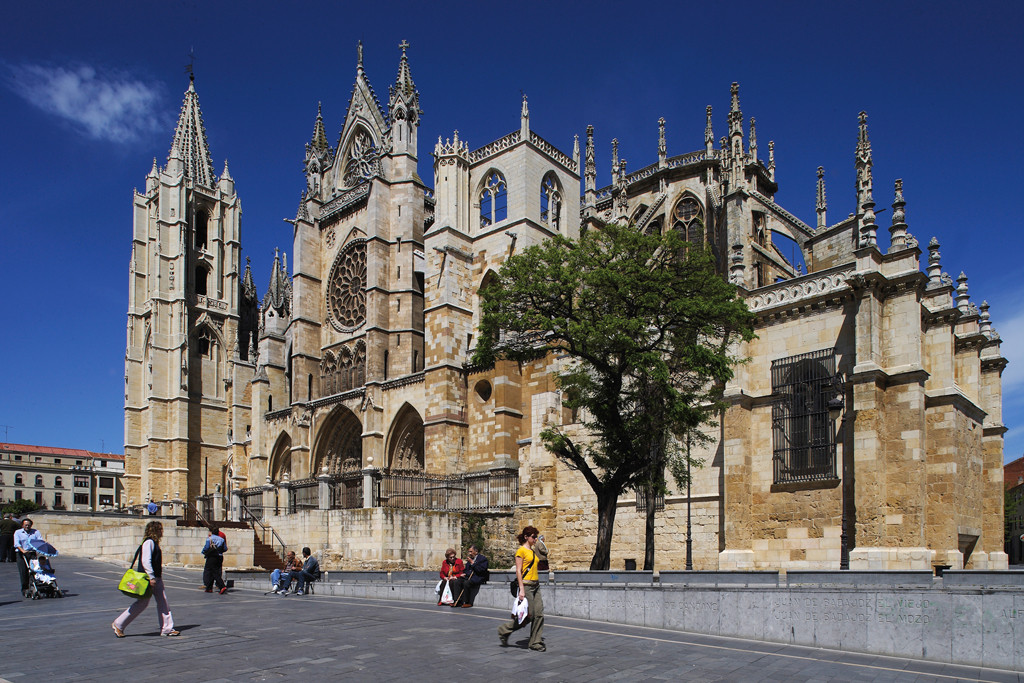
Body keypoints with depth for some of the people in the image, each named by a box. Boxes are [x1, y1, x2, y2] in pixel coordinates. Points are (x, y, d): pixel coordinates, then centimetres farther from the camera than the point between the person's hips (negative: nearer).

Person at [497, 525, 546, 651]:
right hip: (526, 585, -8)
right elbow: (518, 571, -13)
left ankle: (536, 643, 8)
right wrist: (521, 589, -19)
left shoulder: (533, 551, 16)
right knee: (528, 615, -5)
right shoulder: (521, 551, -8)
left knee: (539, 614, 1)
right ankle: (504, 630, 13)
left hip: (536, 585, 8)